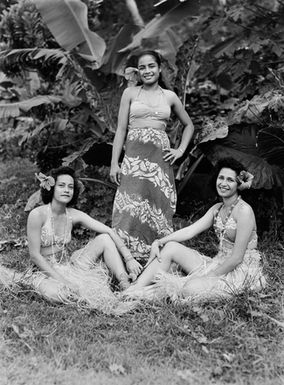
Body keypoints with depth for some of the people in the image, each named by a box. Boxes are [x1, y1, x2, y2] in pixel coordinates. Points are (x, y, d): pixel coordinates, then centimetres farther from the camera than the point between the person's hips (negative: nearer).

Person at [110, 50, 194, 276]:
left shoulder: (170, 96, 14)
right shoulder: (130, 93, 10)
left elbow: (189, 125, 26)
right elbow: (121, 130, 6)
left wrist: (180, 150, 12)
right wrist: (114, 162, -1)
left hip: (160, 157, 2)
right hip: (134, 156, -1)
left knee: (158, 209, -1)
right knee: (130, 209, -11)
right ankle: (128, 261, -10)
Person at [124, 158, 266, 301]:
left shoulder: (244, 210, -16)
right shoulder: (217, 208, 9)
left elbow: (237, 257, -18)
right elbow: (190, 230, 2)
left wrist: (208, 277, -15)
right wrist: (159, 242, -10)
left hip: (242, 270, -8)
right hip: (220, 263, 8)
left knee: (191, 288, -32)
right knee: (170, 247, -4)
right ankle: (133, 290, -7)